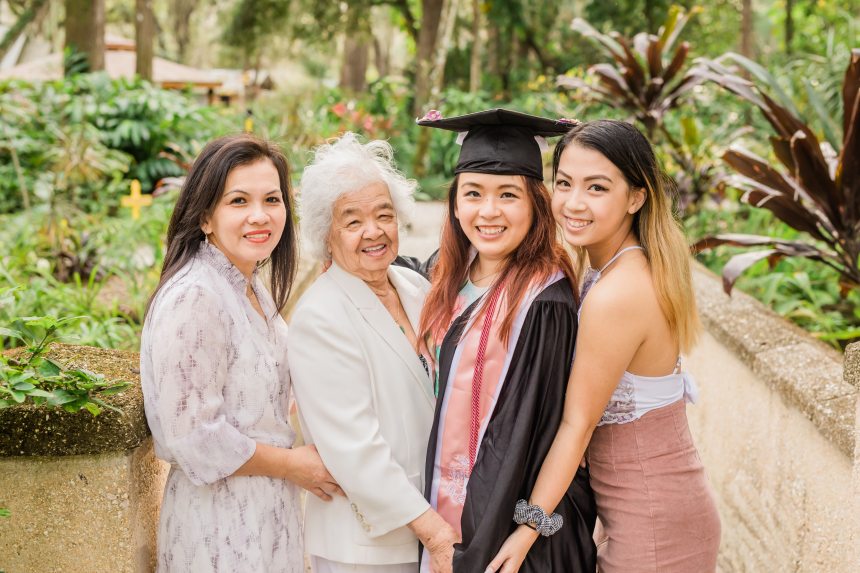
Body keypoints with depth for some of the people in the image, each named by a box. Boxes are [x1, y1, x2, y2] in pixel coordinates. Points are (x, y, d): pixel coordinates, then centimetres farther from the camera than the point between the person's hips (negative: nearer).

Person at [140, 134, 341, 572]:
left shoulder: (253, 290, 7)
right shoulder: (193, 299, -22)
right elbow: (195, 438, -24)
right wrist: (293, 465, -14)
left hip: (267, 514, 9)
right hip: (221, 526, -8)